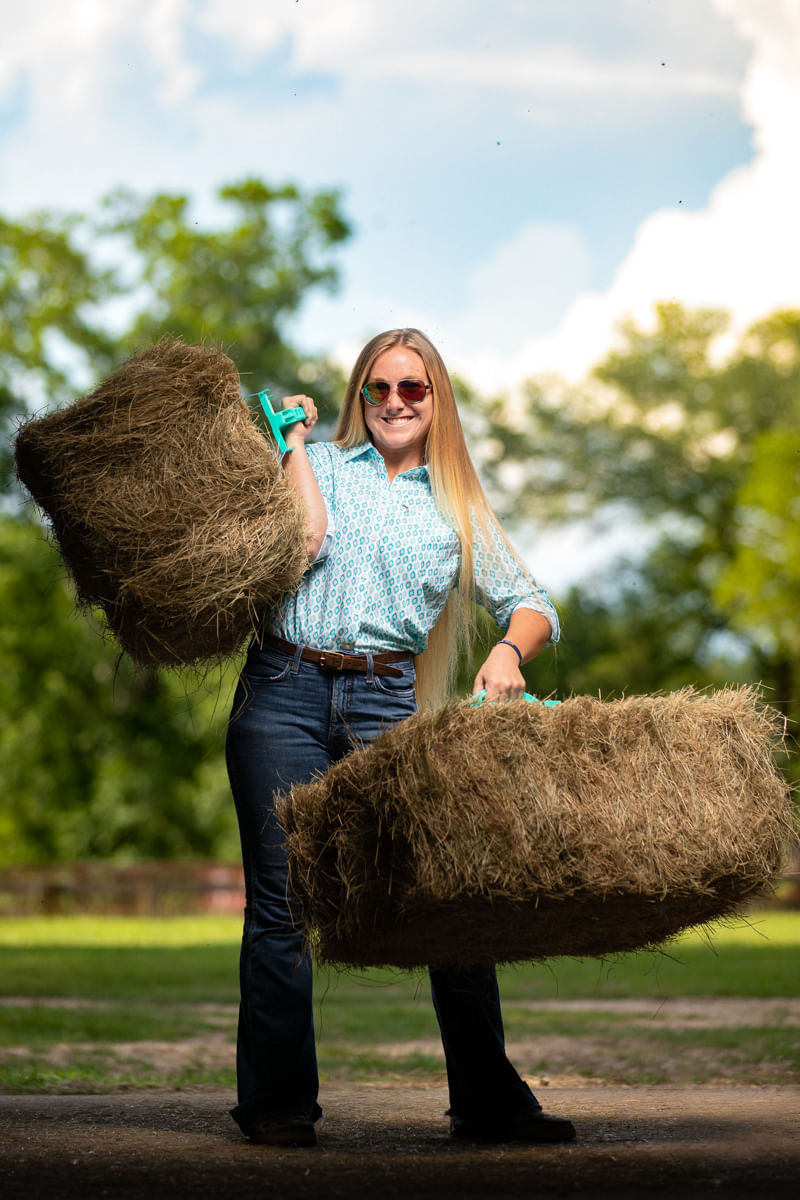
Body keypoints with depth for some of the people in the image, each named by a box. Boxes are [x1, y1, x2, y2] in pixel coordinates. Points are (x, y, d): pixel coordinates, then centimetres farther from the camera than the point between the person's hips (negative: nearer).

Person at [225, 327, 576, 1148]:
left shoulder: (457, 507, 16)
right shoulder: (320, 463, 14)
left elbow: (532, 607, 10)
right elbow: (304, 538, -7)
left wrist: (508, 651, -10)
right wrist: (295, 437, 2)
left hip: (387, 701, 1)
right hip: (284, 688, -1)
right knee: (281, 901, -1)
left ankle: (488, 1100, 1)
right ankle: (277, 1103, 9)